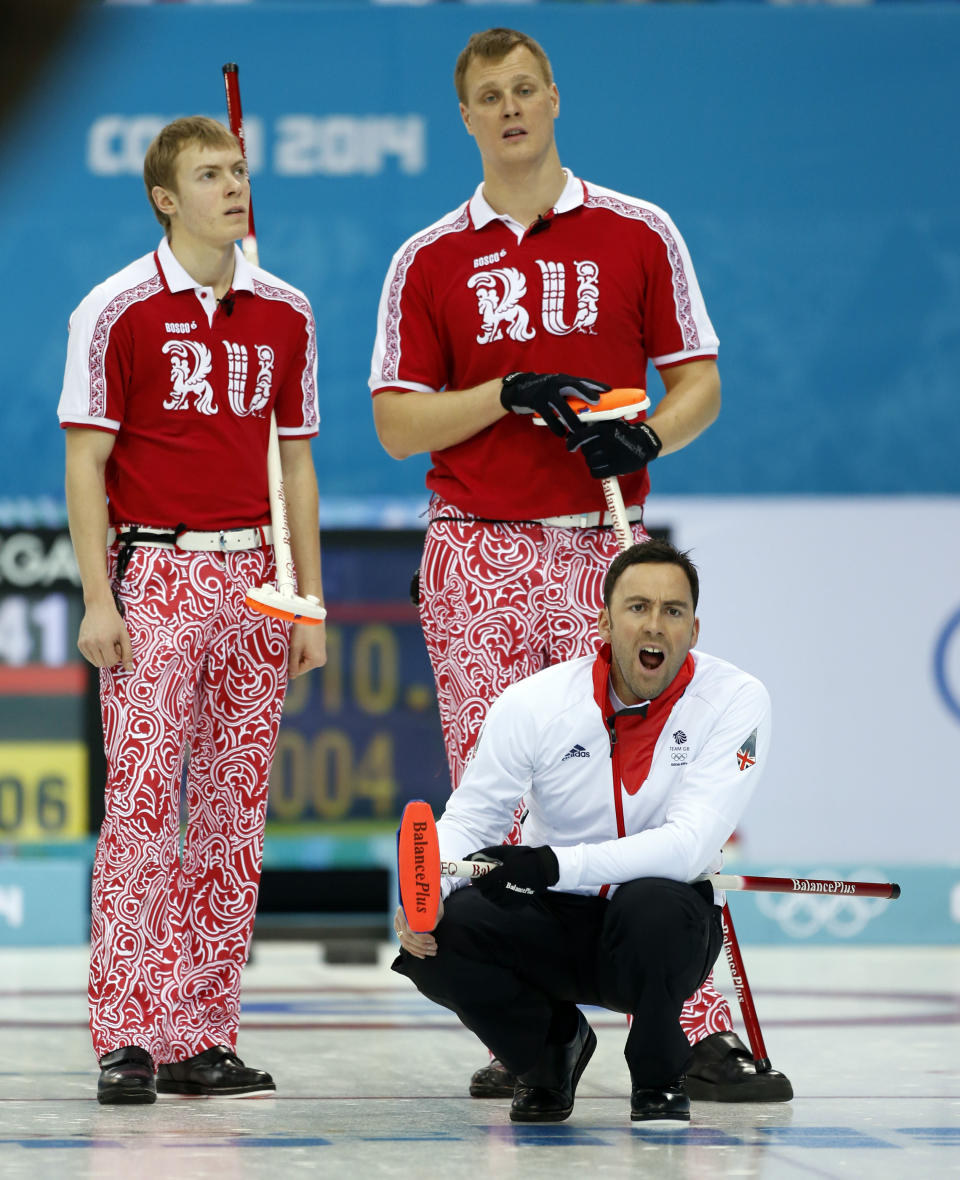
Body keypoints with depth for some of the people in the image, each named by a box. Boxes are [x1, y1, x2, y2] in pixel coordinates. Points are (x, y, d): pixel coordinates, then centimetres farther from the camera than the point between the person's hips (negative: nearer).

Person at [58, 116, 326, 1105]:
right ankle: (125, 1036, -7)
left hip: (252, 579, 5)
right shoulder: (117, 311, -3)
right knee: (141, 799, -9)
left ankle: (204, 1038, 9)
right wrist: (97, 600, -10)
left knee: (233, 807, 4)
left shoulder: (284, 315, 10)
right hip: (153, 575, -5)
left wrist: (309, 600, 11)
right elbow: (86, 461, -3)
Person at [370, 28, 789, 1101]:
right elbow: (398, 425, 3)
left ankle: (698, 1033, -9)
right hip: (475, 556, 1)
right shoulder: (427, 261, 8)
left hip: (606, 547, -1)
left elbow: (698, 382, 9)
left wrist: (646, 436, -12)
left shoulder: (637, 235, 7)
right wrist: (513, 393, -11)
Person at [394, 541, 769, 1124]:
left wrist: (554, 864, -37)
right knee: (436, 934, -25)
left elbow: (691, 843, -26)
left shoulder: (736, 700, -16)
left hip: (663, 924, -2)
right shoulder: (536, 701, -9)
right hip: (555, 923, 2)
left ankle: (659, 1077, -7)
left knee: (651, 904, -37)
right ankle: (552, 1041, 8)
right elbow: (469, 819, -3)